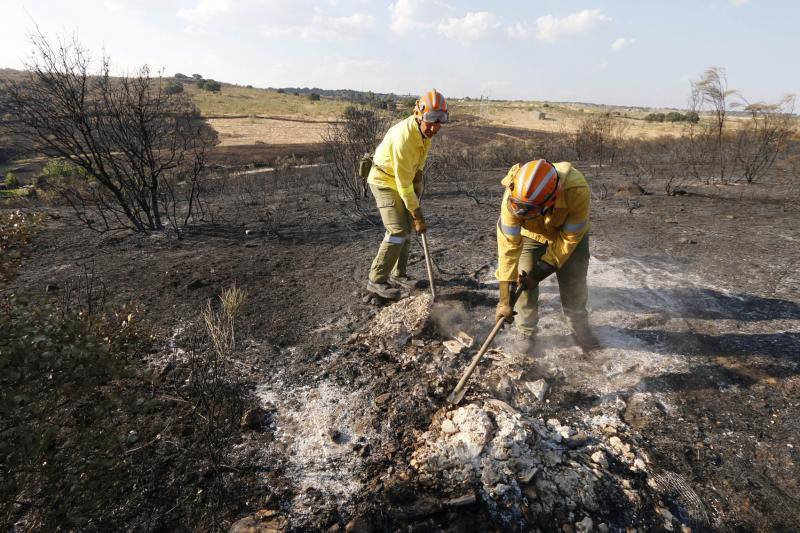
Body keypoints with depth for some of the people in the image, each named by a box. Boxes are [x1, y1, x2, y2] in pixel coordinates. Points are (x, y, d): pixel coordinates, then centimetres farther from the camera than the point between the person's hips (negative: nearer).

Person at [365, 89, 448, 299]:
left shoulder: (425, 131, -7)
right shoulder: (404, 137, -33)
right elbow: (403, 183, -30)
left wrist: (418, 182, 4)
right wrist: (417, 215, -25)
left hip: (403, 179, 9)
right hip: (384, 181, -9)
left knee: (406, 228, 12)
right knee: (397, 231, -15)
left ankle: (398, 274, 25)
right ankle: (376, 280, -4)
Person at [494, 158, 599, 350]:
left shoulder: (577, 190, -42)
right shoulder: (514, 196, -39)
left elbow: (570, 238, -28)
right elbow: (508, 245, -37)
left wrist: (542, 269, -28)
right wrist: (505, 299, -35)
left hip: (569, 233, 0)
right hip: (532, 234, 1)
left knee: (574, 284, 2)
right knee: (524, 280, -7)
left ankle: (580, 328, 28)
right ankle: (526, 333, 13)